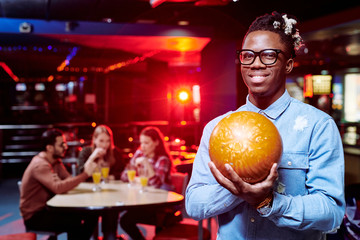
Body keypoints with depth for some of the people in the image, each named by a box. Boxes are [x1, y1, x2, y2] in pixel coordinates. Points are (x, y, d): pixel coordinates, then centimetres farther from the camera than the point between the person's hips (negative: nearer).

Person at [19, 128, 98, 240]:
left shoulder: (56, 161, 8)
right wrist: (85, 174, -31)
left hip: (48, 208, 9)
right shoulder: (40, 165, -22)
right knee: (76, 223, -28)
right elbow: (58, 188, -36)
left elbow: (69, 180, 1)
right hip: (34, 216, -9)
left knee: (91, 216, -5)